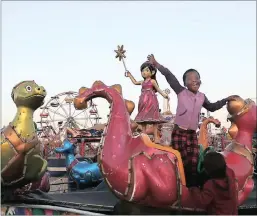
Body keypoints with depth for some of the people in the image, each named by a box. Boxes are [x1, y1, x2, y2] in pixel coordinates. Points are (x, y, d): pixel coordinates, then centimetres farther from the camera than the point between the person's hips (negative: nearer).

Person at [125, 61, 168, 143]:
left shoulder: (152, 81, 1)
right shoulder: (142, 82, 17)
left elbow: (158, 89, 2)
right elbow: (135, 82, 35)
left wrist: (164, 95, -10)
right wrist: (130, 75, 37)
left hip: (151, 101, -6)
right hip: (144, 102, 6)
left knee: (153, 118, -8)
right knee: (143, 118, 3)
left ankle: (156, 136, -8)